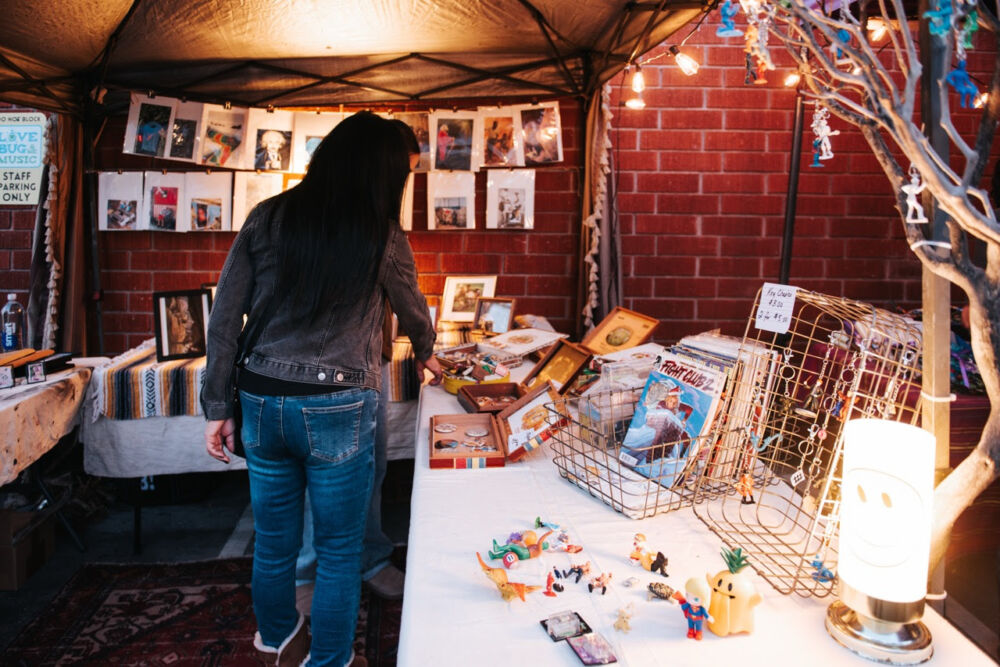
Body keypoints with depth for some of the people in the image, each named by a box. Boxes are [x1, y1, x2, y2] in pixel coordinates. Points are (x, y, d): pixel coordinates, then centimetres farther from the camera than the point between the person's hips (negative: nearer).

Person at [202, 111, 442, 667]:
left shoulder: (267, 219, 2)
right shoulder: (382, 236, -5)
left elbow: (225, 318, 1)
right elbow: (415, 313, 11)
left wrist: (219, 407, 8)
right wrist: (426, 354, 33)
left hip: (263, 402, 4)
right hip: (337, 408, -4)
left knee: (274, 540, 21)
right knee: (339, 550, 13)